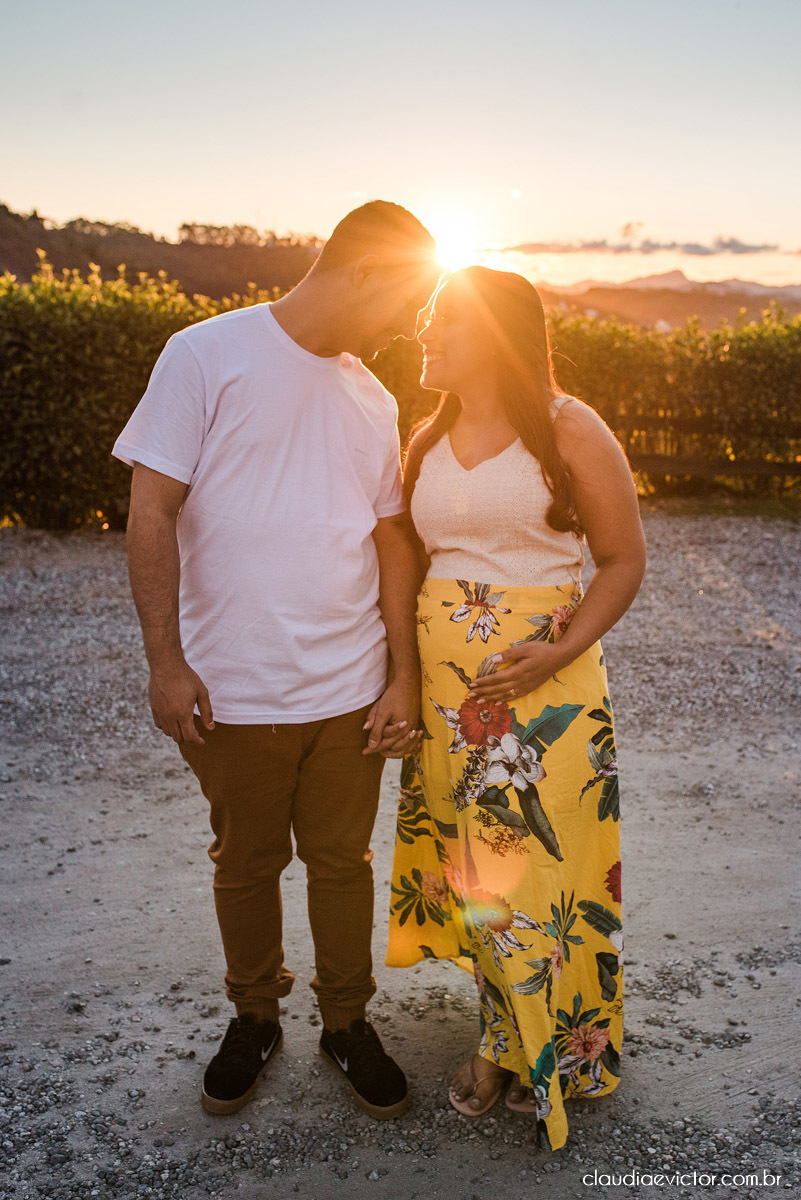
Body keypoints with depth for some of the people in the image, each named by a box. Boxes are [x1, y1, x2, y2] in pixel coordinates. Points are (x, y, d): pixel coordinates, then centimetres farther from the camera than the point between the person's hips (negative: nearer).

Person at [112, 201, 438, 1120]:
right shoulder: (206, 355, -8)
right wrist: (166, 661, -12)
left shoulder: (372, 399, 8)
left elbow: (392, 542, 9)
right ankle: (254, 1017, 39)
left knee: (342, 862, 15)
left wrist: (404, 678, 4)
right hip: (234, 692, -3)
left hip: (350, 691, 4)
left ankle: (346, 1022, 36)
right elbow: (151, 510, -10)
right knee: (246, 864, 15)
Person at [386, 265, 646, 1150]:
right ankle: (503, 1029, 34)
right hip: (445, 686, 5)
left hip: (543, 684, -5)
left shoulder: (569, 431, -7)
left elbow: (624, 558, -4)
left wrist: (561, 651, -17)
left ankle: (548, 1047, 26)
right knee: (470, 856, 12)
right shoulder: (427, 440, 9)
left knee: (538, 861, 2)